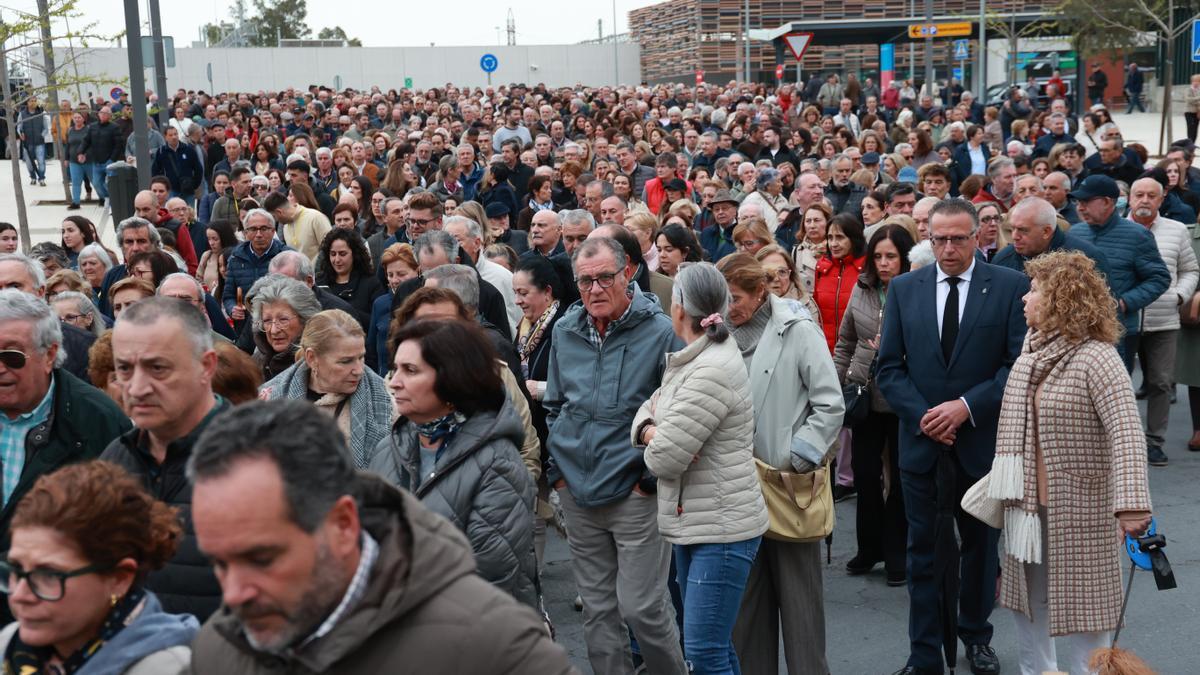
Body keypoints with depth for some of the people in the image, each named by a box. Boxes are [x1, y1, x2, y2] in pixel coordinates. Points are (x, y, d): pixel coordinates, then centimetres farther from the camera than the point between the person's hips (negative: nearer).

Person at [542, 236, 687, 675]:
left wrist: (654, 476, -9)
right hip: (577, 492, 5)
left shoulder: (659, 331, -10)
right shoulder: (565, 331, 6)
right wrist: (557, 468, 9)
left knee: (641, 608, -2)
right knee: (598, 609, 13)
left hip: (636, 494, -5)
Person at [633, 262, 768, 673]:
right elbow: (649, 408, 13)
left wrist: (656, 442, 0)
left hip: (723, 529, -10)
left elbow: (662, 458, -24)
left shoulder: (713, 370, -22)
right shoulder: (690, 359, 10)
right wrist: (650, 430, -11)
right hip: (691, 522, 10)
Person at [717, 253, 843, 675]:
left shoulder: (798, 331, -7)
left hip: (790, 482, -4)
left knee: (797, 593, 5)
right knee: (747, 592, 12)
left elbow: (831, 405, -8)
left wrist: (797, 458, -12)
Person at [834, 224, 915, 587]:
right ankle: (869, 547, 27)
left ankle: (895, 553, 23)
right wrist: (835, 384, 12)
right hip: (865, 394, 4)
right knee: (864, 472, 10)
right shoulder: (861, 290, 5)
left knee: (900, 475, 8)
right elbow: (845, 342, 13)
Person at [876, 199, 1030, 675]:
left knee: (981, 545, 16)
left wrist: (967, 406, -18)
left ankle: (976, 636, 35)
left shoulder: (1010, 287, -4)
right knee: (923, 551, 6)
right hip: (922, 440, 1)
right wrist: (923, 416, -13)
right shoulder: (903, 289, 2)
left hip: (982, 440, -1)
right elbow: (889, 367, 1)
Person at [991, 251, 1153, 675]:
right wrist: (1002, 483, 18)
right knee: (1029, 609, 18)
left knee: (1080, 619, 3)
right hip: (1026, 505, 8)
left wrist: (1131, 504, -34)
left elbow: (1126, 434, -26)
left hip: (1076, 511, -7)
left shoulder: (1096, 358, -17)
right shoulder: (1032, 352, 7)